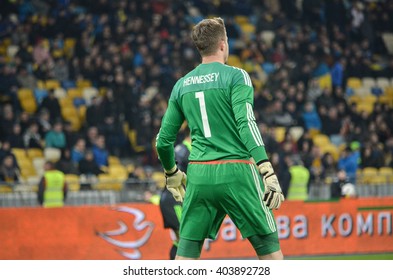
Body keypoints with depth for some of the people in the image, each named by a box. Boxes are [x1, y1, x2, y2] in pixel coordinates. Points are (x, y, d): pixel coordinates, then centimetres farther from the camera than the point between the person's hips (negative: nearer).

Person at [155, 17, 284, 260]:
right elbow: (246, 123, -16)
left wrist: (171, 173, 34)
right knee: (269, 245, 3)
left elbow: (164, 140, 16)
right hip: (236, 172, -4)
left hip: (199, 175, 4)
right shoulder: (235, 76, -2)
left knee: (187, 251, 6)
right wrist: (267, 171, -20)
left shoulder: (182, 85, 13)